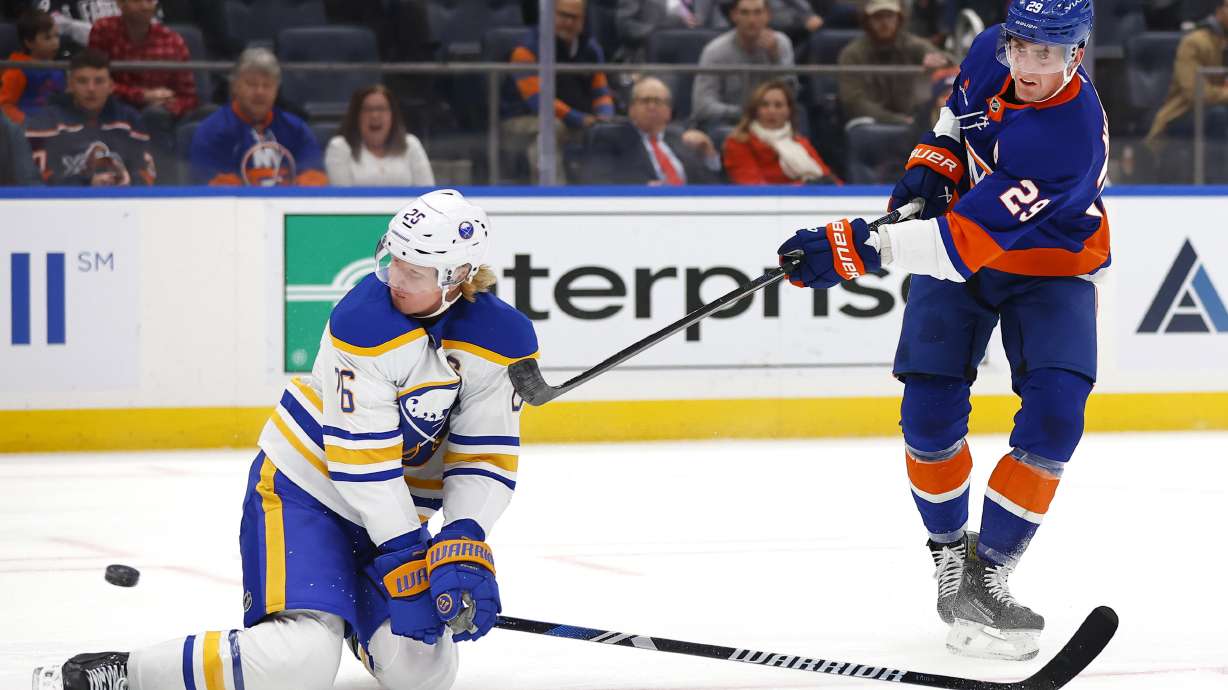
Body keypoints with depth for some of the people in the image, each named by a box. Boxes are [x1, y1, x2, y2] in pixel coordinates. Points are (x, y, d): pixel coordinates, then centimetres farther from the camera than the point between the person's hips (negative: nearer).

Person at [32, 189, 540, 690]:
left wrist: (462, 546, -21)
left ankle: (351, 612, 34)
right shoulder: (364, 321, -26)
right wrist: (405, 558, -24)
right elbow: (361, 459, -25)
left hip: (396, 502, 6)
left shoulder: (505, 339, -11)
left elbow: (486, 458, -7)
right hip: (304, 485, -6)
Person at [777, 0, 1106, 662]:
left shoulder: (1068, 139, -36)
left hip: (1049, 267, -4)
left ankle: (989, 572, -7)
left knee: (1053, 417, -20)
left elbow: (969, 239, -40)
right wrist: (929, 167, -7)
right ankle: (949, 553, 11)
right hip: (960, 252, 4)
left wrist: (855, 246, -44)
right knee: (930, 410, -10)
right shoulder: (991, 54, -17)